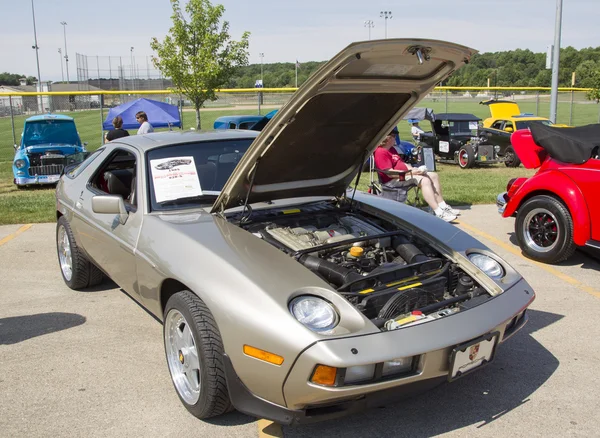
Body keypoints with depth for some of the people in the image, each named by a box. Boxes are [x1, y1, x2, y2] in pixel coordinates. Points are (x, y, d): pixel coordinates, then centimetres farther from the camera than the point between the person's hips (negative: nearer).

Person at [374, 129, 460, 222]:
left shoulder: (391, 149, 17)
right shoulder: (381, 152, -17)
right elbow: (390, 173, -25)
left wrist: (413, 169, 2)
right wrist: (410, 172, -22)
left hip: (404, 174, 11)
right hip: (393, 181, -11)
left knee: (433, 176, 4)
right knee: (425, 180, -27)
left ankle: (443, 207, 3)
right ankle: (439, 213, -33)